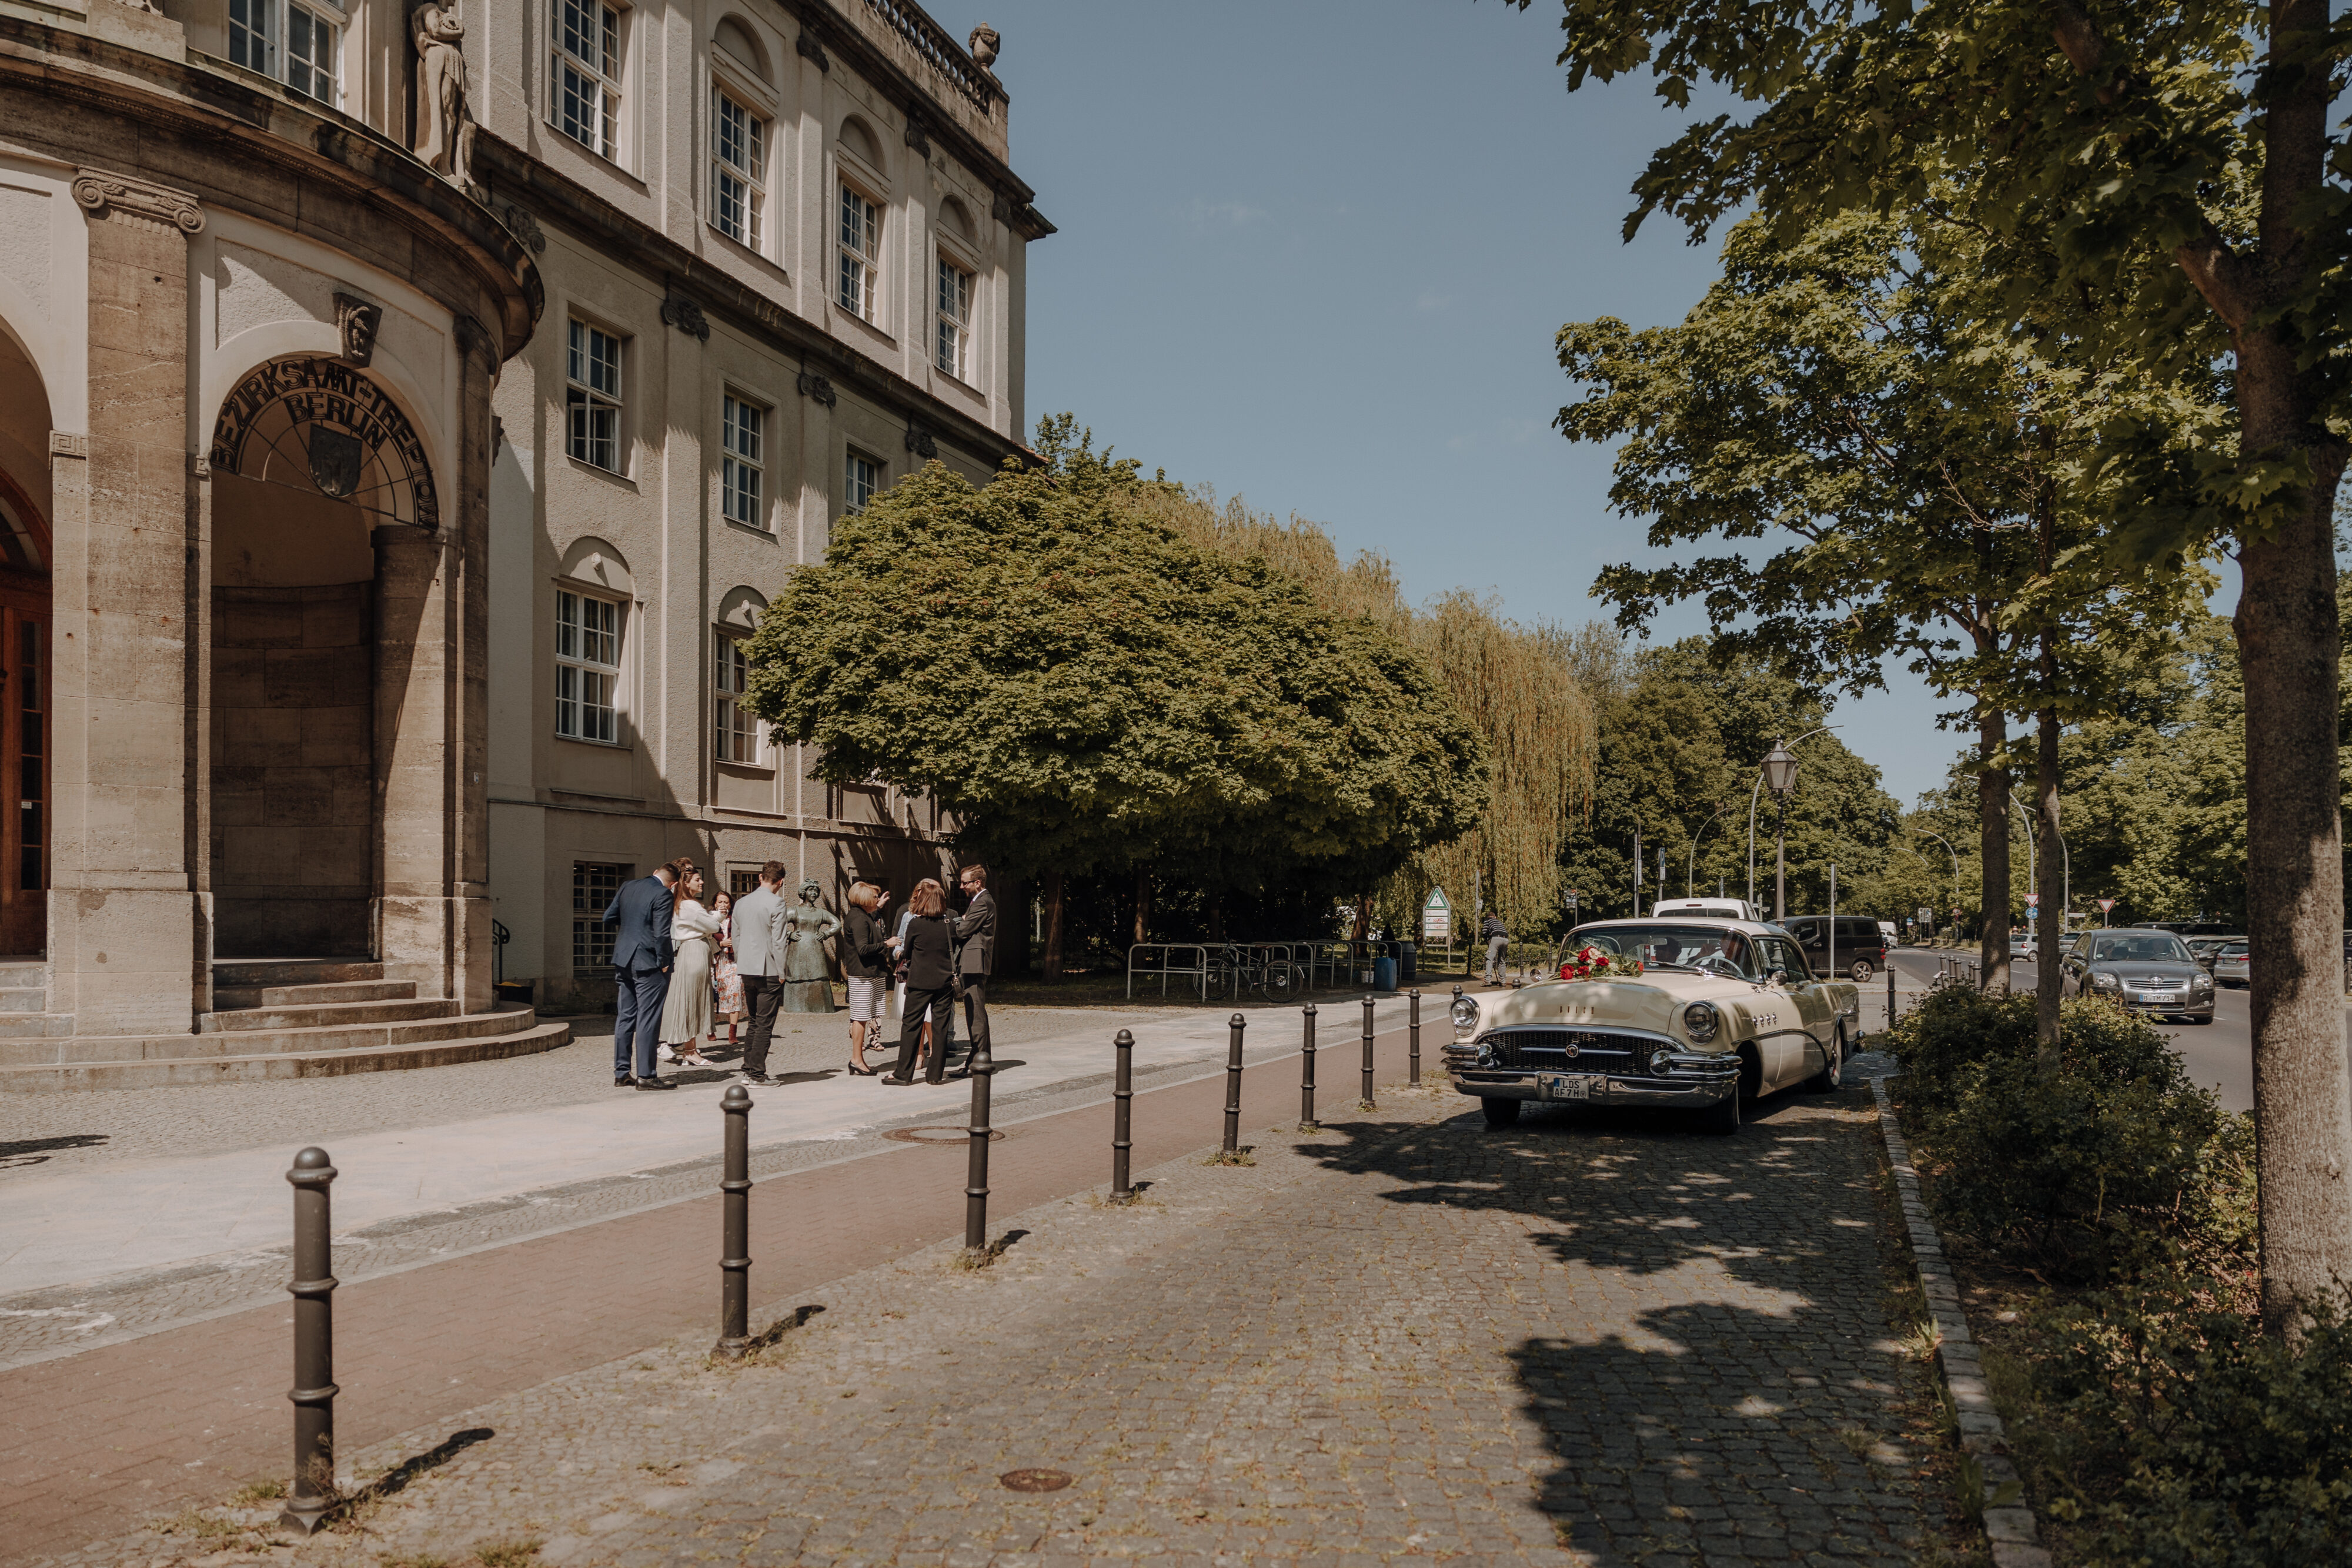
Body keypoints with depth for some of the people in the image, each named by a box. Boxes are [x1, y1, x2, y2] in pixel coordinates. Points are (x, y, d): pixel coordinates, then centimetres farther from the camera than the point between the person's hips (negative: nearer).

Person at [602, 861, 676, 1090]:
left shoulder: (628, 888, 8)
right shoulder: (663, 895, -14)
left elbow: (608, 917, 16)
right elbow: (661, 933, -19)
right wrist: (663, 962, -9)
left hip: (624, 960, 7)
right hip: (648, 964, -7)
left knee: (625, 1018, 12)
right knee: (648, 1020, -3)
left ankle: (622, 1073, 17)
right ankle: (645, 1076, -1)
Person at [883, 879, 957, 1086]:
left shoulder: (915, 924, -9)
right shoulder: (950, 925, -2)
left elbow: (907, 953, 2)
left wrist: (900, 951, 24)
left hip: (919, 981, -3)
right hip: (945, 981, 3)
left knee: (911, 1026, 4)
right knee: (940, 1027, 6)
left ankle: (903, 1074, 5)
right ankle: (936, 1074, 8)